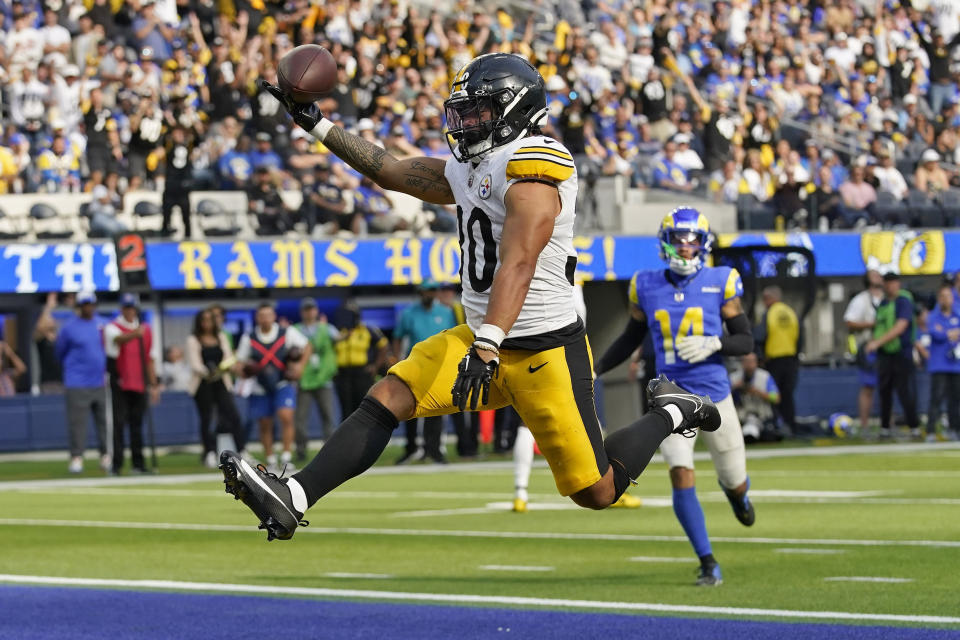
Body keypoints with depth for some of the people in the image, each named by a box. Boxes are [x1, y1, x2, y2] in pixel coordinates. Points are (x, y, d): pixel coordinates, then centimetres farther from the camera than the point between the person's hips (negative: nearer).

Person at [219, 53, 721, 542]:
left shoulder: (531, 164, -18)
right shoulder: (469, 170, 12)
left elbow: (517, 267, -29)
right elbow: (390, 171, 22)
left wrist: (486, 348, -38)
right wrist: (316, 125, 20)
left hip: (545, 351, -8)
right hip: (485, 339, 8)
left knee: (597, 493, -2)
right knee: (387, 398, -10)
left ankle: (670, 413, 23)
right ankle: (293, 499, -17)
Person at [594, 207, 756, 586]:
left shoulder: (720, 283, -3)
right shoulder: (646, 287, 3)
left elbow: (745, 341, 0)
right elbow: (631, 338, 17)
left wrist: (713, 344, -19)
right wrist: (594, 371, 11)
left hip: (714, 393, -1)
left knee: (735, 483, 10)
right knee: (682, 478, -16)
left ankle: (735, 490, 50)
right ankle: (708, 564, -6)